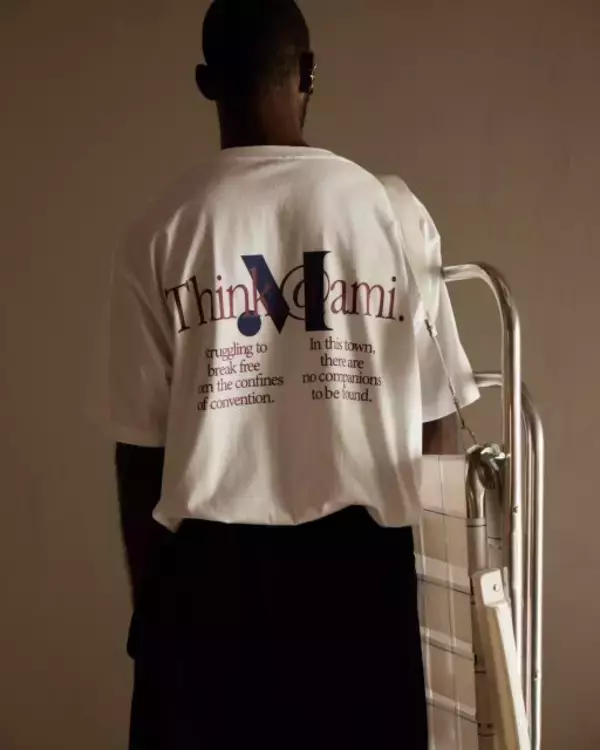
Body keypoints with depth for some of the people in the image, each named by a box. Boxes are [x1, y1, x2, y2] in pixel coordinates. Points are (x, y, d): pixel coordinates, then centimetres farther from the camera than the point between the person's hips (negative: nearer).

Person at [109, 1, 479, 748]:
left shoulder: (159, 233, -4)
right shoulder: (395, 213, -3)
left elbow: (140, 446, -3)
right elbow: (437, 421, -1)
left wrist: (146, 597, 9)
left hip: (209, 563, 0)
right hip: (360, 556, 1)